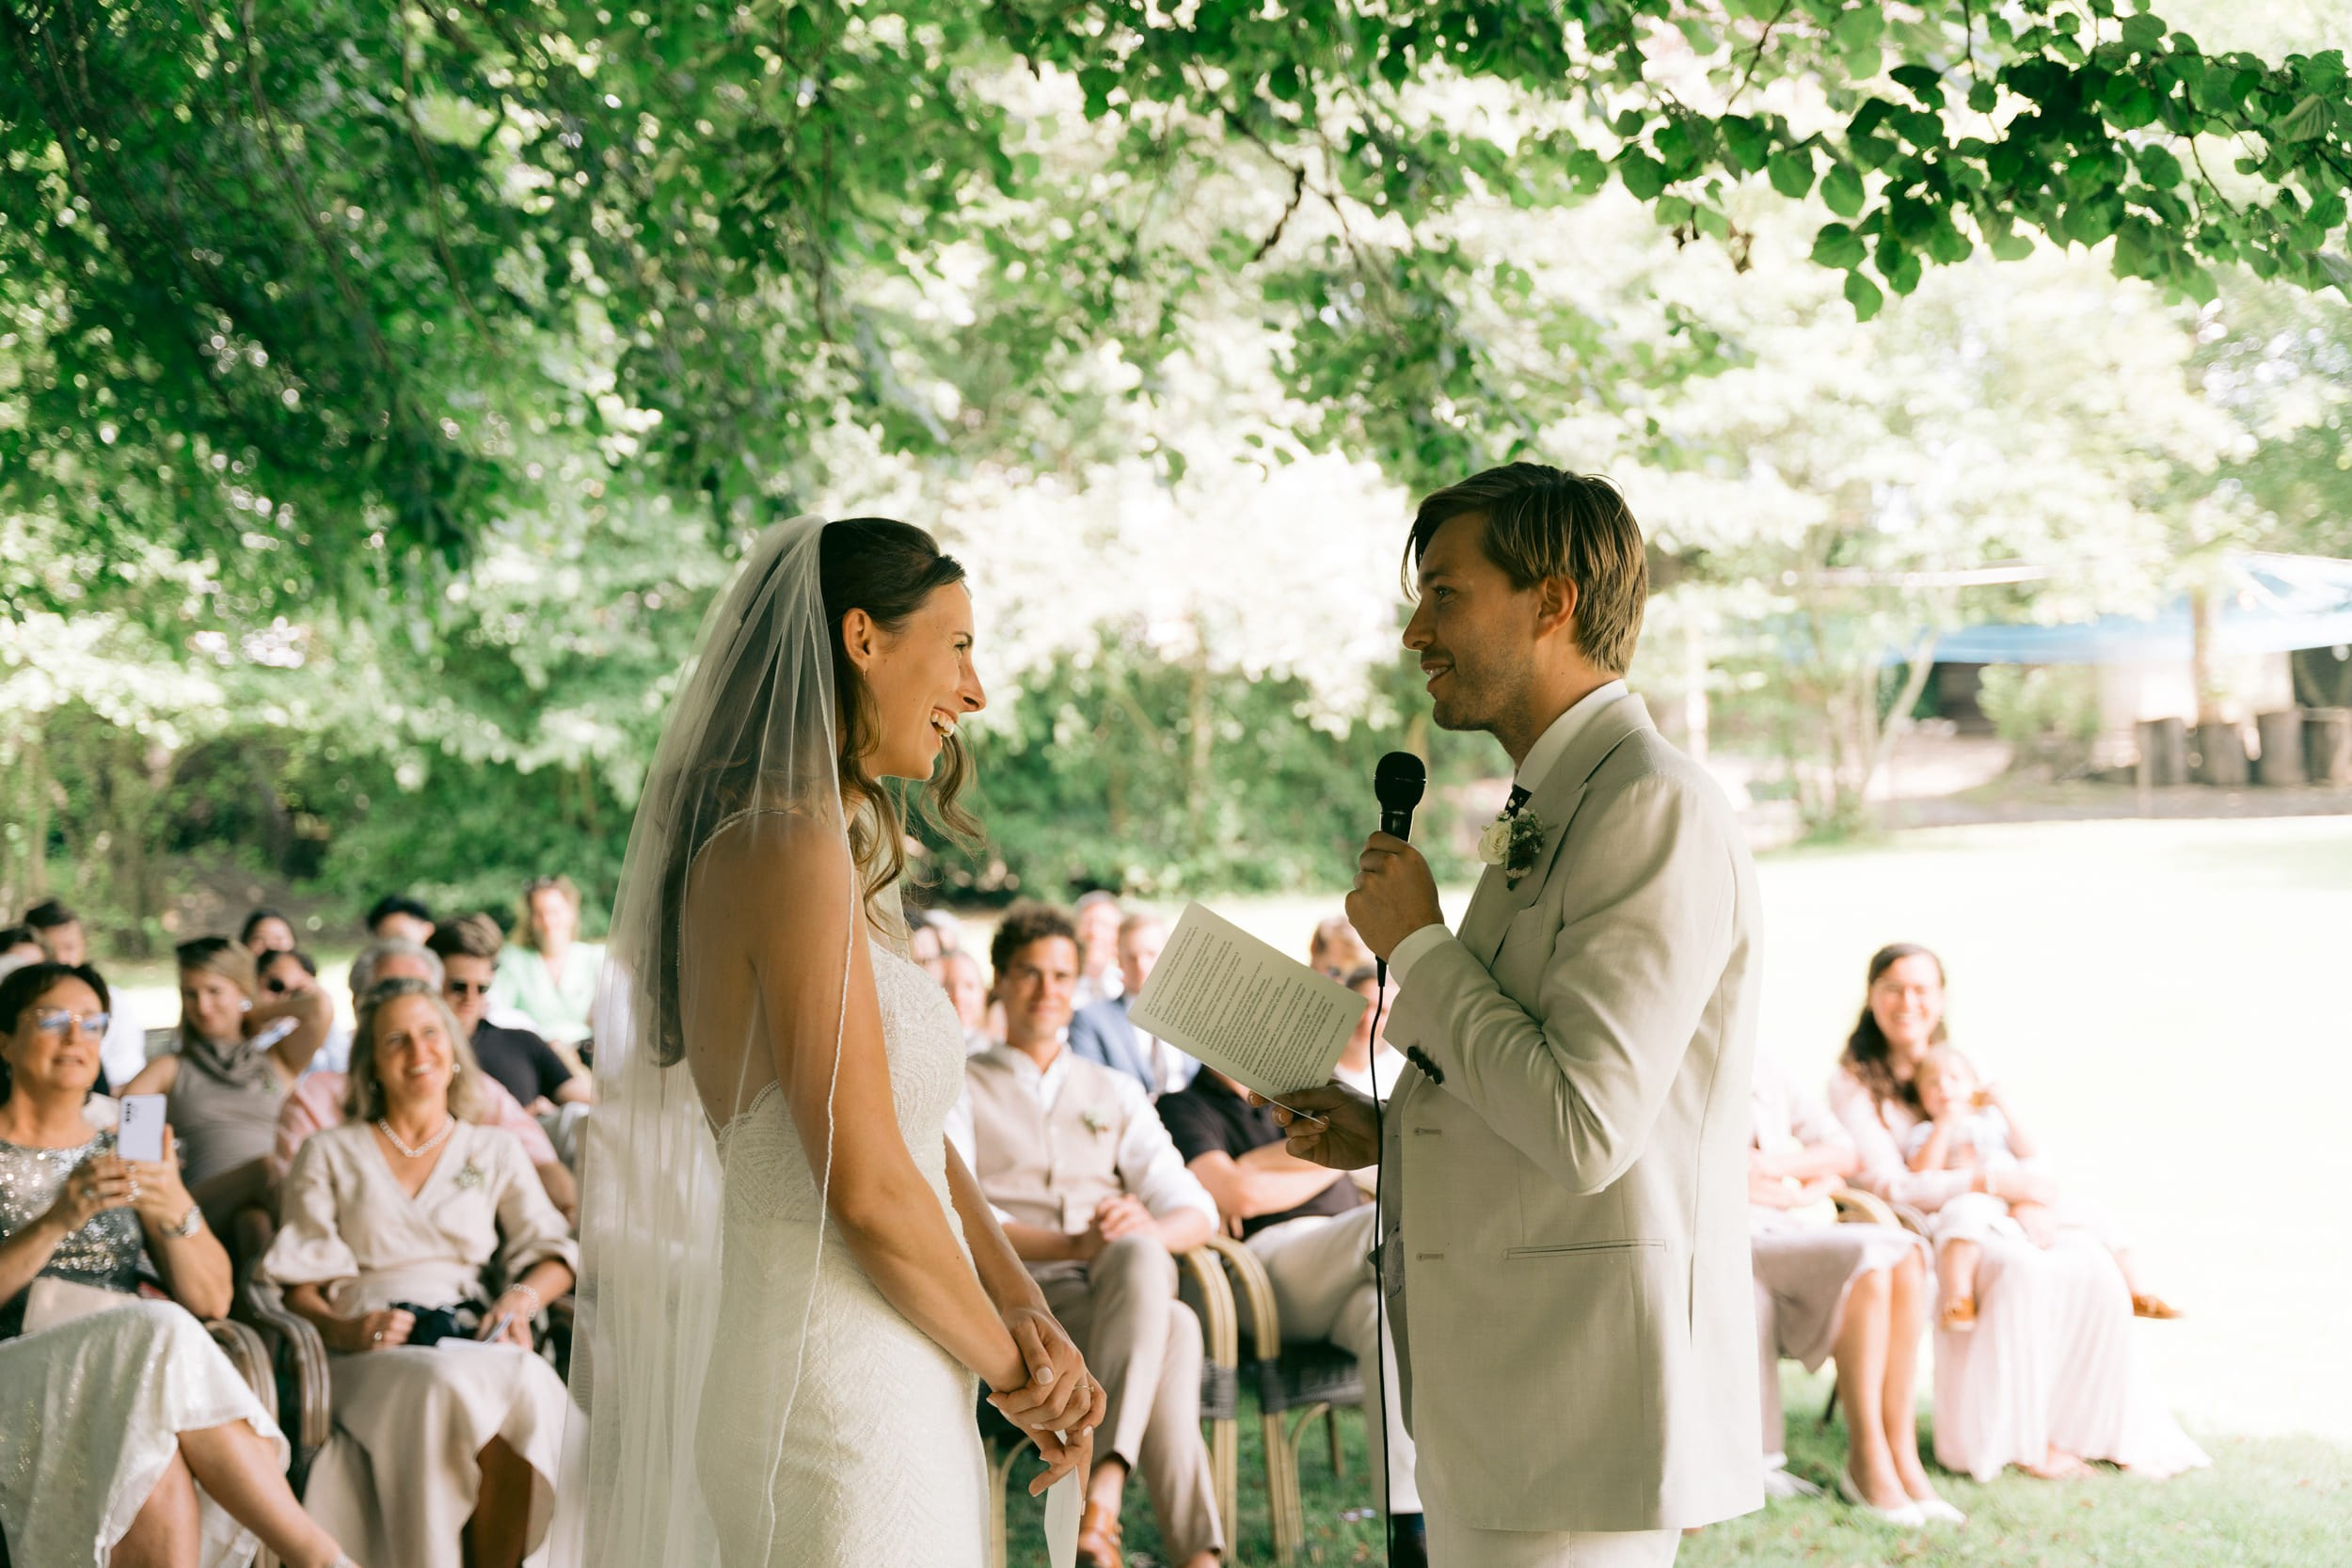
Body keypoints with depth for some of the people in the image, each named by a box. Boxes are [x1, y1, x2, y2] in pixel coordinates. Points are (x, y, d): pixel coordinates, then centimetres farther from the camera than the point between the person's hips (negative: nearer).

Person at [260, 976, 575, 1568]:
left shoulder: (493, 1151, 24)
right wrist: (342, 1329, -13)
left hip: (475, 1342, 2)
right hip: (373, 1351, -1)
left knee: (528, 1385, -37)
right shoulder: (330, 1154, 18)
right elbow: (297, 1284, 9)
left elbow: (552, 1252, 17)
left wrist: (524, 1295, -7)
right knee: (448, 1389, -39)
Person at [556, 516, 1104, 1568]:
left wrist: (1023, 1306, 1)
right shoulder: (790, 850, -16)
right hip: (845, 1404, -10)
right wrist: (1010, 1369, -6)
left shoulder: (845, 855, 14)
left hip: (885, 1394, 10)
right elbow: (867, 1184, -20)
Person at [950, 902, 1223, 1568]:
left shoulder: (1116, 1093, 26)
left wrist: (1148, 1229, -14)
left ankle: (1104, 1482, -50)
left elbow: (1197, 1211, 13)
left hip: (1129, 1286, 3)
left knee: (1137, 1256, -40)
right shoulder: (961, 1090, 14)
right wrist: (1071, 1246, -20)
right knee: (1174, 1331, -37)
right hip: (1026, 1293, -3)